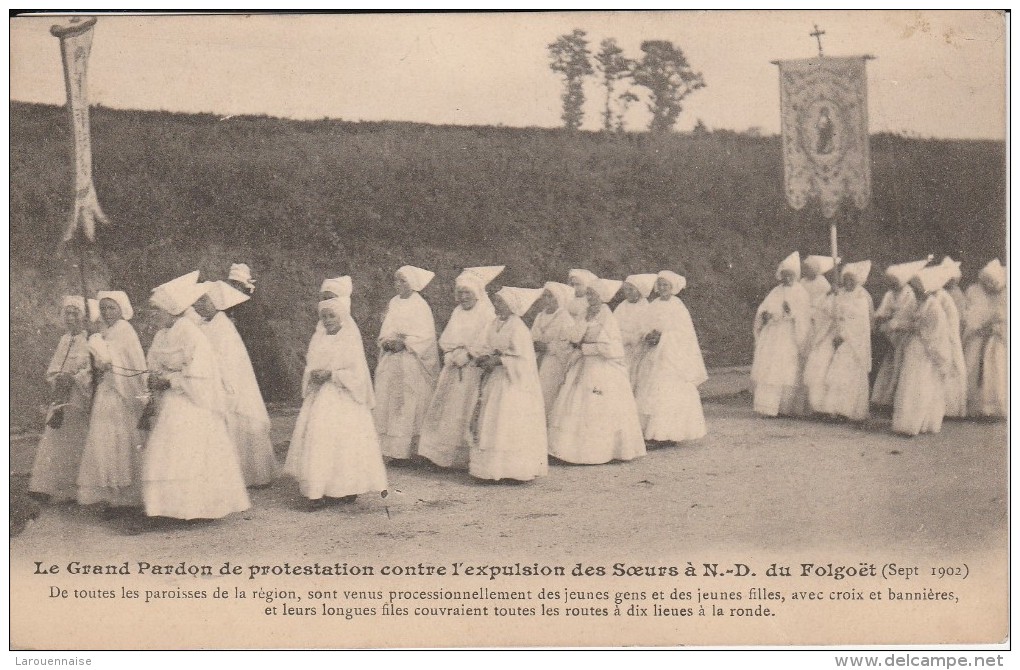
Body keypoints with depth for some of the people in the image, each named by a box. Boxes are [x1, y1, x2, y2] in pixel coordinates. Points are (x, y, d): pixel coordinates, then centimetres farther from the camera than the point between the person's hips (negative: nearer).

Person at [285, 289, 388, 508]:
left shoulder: (351, 340, -4)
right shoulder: (318, 339, 11)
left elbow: (356, 374, -8)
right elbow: (309, 367, 16)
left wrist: (331, 374, -16)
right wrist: (314, 375, -6)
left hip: (344, 399, -5)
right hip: (320, 398, 5)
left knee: (343, 441, -8)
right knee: (317, 439, -1)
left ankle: (347, 490, -2)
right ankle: (318, 492, 2)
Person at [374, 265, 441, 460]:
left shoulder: (419, 306, -8)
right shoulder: (394, 302, 11)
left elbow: (426, 336, -11)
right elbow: (386, 329, 16)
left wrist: (403, 343, -17)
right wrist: (386, 341, -5)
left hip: (411, 362, -6)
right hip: (390, 360, 6)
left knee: (409, 405, -4)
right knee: (386, 400, 3)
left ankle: (409, 448, -1)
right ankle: (388, 445, 8)